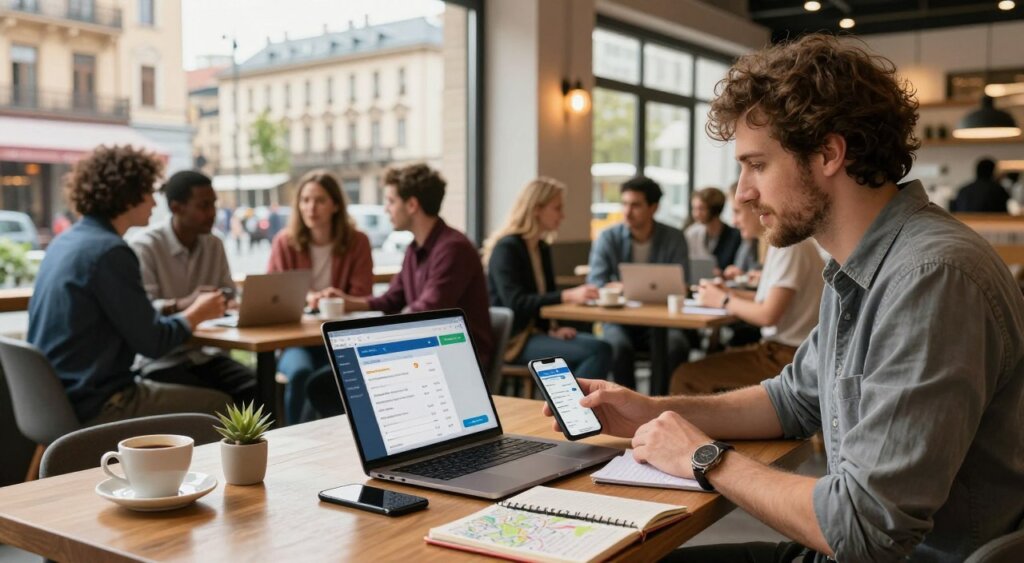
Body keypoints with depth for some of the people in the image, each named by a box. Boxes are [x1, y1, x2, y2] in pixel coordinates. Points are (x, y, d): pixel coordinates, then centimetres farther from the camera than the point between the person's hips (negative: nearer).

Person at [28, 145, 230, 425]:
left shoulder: (65, 241, 10)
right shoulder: (109, 250, -19)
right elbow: (152, 342, -17)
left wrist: (181, 308, 15)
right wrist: (197, 313, 1)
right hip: (94, 406, -10)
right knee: (218, 407, 0)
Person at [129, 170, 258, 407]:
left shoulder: (214, 245, 10)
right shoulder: (143, 247, -10)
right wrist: (181, 304, -39)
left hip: (204, 353, 5)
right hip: (159, 359, -5)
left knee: (258, 391, -19)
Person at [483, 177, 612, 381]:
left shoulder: (542, 248, 15)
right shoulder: (506, 249, -11)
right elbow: (515, 303, -22)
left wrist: (552, 328, -2)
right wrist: (568, 296, -32)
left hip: (536, 331, 8)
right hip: (513, 340, -8)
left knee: (601, 347, -15)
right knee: (596, 352, -23)